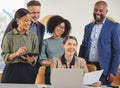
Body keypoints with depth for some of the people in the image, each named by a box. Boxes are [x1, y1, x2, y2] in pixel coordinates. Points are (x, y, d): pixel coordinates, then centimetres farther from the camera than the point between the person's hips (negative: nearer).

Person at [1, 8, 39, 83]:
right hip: (12, 70, -1)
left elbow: (35, 57, 5)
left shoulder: (33, 36, 4)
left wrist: (31, 60, -17)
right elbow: (4, 56, -3)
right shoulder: (9, 36, -1)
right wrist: (16, 54, -20)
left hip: (28, 71, 1)